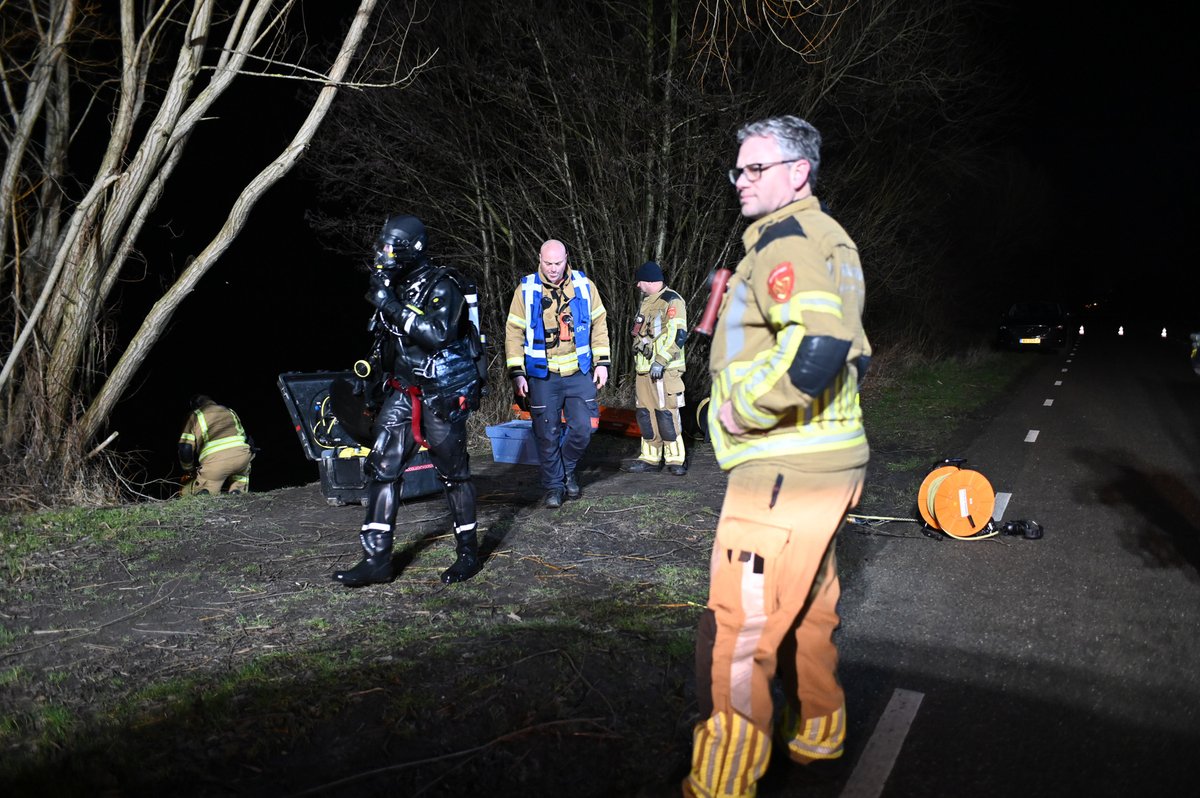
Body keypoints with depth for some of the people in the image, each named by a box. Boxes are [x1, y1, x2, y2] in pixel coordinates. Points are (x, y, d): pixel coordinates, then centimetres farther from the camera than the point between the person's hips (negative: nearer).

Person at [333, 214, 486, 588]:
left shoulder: (442, 286, -12)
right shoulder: (391, 286, 11)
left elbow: (439, 334, -29)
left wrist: (394, 307, -27)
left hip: (442, 395, -7)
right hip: (402, 392, 7)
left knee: (453, 472, 2)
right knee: (382, 468, 0)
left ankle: (469, 552, 17)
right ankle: (376, 559, 4)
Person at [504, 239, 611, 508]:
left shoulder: (584, 285, 1)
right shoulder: (526, 289, -3)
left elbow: (599, 325, 8)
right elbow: (514, 333, -1)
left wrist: (602, 362, 3)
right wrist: (516, 373, -7)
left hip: (580, 373, 1)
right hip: (542, 375, -1)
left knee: (583, 428, -2)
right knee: (547, 435, 3)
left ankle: (568, 469, 26)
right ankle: (554, 486, 19)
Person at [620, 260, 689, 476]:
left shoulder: (671, 301, -8)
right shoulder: (647, 303, 22)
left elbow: (678, 334, -18)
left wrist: (661, 361, -23)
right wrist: (637, 370, 24)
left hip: (663, 370, -9)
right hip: (645, 369, 9)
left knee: (666, 413, -8)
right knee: (646, 415, 9)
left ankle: (676, 459, 0)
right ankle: (650, 458, 16)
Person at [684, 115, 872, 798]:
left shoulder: (786, 240, -13)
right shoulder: (828, 238, 19)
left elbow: (819, 346, -31)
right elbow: (854, 354, 24)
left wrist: (747, 406, -20)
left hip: (783, 470, -11)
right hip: (827, 461, 11)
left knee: (737, 633, -6)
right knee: (807, 607, 24)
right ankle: (817, 733, 42)